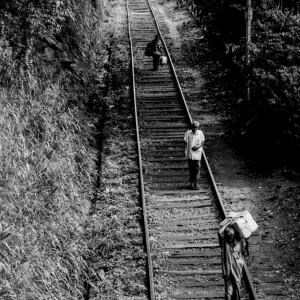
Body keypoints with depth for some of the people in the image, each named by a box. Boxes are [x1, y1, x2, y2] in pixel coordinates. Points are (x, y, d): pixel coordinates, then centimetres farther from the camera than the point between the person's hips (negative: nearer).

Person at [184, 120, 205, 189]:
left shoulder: (200, 133, 0)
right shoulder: (188, 133, -2)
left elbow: (202, 142, 6)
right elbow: (186, 142, 3)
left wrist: (198, 146, -12)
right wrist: (185, 150, -8)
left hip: (197, 152, 0)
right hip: (190, 153, 0)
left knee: (197, 168, -1)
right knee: (191, 168, 6)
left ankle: (196, 183, 5)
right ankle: (191, 182, 17)